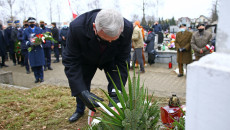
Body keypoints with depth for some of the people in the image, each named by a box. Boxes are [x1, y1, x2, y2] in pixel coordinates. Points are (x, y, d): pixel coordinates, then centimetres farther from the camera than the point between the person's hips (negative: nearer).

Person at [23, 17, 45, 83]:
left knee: (40, 64, 0)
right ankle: (37, 78, 13)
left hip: (39, 49, 0)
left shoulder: (39, 29, 7)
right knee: (33, 65, 1)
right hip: (31, 49, 1)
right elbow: (24, 40, 7)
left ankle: (41, 77, 13)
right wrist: (29, 43, -12)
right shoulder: (26, 31, 7)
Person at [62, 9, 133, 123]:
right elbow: (71, 62, -34)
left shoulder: (127, 29, -38)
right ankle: (80, 110, 37)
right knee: (81, 83, 8)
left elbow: (122, 62, -29)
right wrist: (83, 92, -43)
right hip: (86, 59, 0)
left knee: (116, 83, -10)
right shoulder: (76, 27, -41)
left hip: (110, 59, 1)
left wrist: (115, 93, -36)